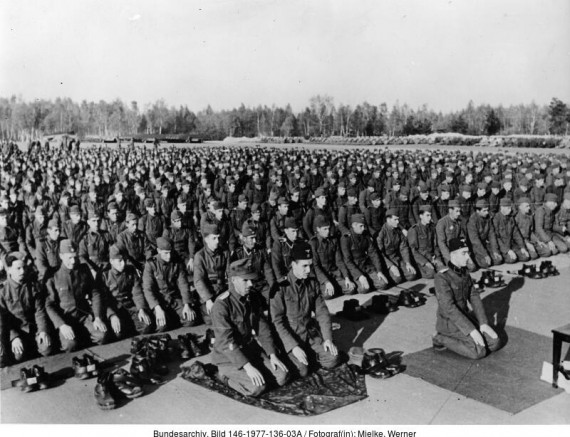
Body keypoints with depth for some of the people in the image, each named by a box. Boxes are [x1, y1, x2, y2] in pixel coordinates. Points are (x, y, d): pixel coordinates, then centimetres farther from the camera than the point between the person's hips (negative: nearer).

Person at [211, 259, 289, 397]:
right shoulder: (221, 304, -22)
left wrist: (272, 355, -5)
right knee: (257, 387, -24)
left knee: (282, 377, -8)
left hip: (252, 349, 7)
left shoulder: (253, 298, 1)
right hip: (228, 357, -6)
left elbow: (263, 328, 5)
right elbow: (226, 342, -26)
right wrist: (247, 366, -30)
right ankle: (227, 375, 1)